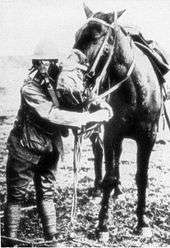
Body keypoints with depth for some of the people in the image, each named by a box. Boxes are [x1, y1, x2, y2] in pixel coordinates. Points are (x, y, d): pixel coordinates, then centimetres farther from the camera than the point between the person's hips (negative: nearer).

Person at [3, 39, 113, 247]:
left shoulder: (58, 81, -8)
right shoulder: (30, 89, -24)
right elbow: (53, 114, -34)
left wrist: (100, 103, -18)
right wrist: (90, 117, -36)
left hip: (50, 149, 5)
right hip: (25, 150, -5)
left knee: (46, 194, 16)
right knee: (16, 196, 8)